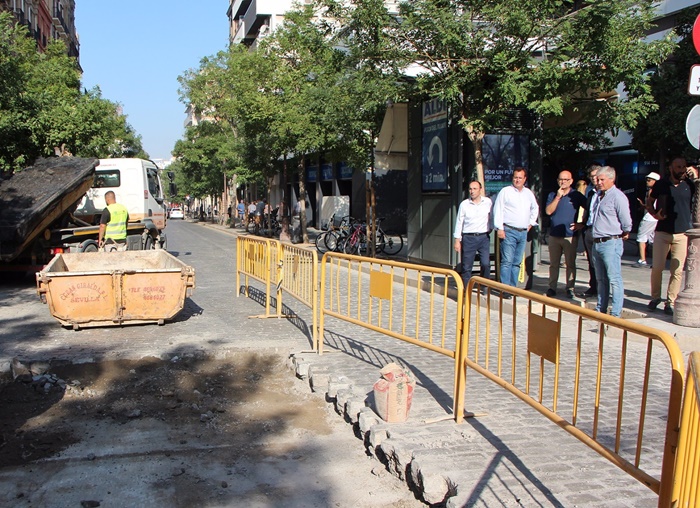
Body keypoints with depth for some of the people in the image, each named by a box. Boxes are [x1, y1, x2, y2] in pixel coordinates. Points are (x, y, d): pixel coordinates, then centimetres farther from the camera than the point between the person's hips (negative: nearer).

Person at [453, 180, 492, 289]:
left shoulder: (488, 202, 2)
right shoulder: (464, 204, 0)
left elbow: (491, 217, 16)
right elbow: (459, 222, 3)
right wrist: (457, 240, 1)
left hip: (484, 237, 1)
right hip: (468, 238, 0)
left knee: (486, 264, -10)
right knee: (466, 266, 2)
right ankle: (466, 289, 12)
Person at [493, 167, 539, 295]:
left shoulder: (529, 193, 14)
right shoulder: (505, 191, -2)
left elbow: (535, 208, 31)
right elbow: (498, 210, -7)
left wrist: (531, 223, 20)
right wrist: (499, 228, -13)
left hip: (523, 232, 6)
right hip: (509, 231, -5)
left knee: (517, 262, 7)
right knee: (507, 261, -11)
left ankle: (513, 288, 13)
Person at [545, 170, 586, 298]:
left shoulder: (577, 196, 1)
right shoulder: (552, 195, 8)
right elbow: (548, 211, -5)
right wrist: (558, 197, -10)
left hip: (570, 236, -3)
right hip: (554, 235, 3)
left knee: (570, 264, 1)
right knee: (553, 264, 7)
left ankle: (570, 288, 6)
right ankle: (552, 287, 13)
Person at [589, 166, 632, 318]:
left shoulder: (617, 197, -12)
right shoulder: (599, 196, 16)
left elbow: (627, 222, -12)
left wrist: (624, 235, 3)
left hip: (611, 243, -9)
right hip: (597, 243, 9)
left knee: (614, 279, -6)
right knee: (601, 279, 15)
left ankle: (616, 313, -3)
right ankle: (600, 309, 24)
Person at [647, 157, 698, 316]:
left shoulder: (690, 185, 2)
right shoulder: (661, 184, 3)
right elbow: (649, 202, 14)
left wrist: (696, 177, -18)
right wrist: (655, 214, -5)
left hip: (683, 234, 0)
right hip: (662, 232, 0)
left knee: (677, 270, 1)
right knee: (657, 267, -1)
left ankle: (670, 303, 9)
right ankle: (655, 297, 19)